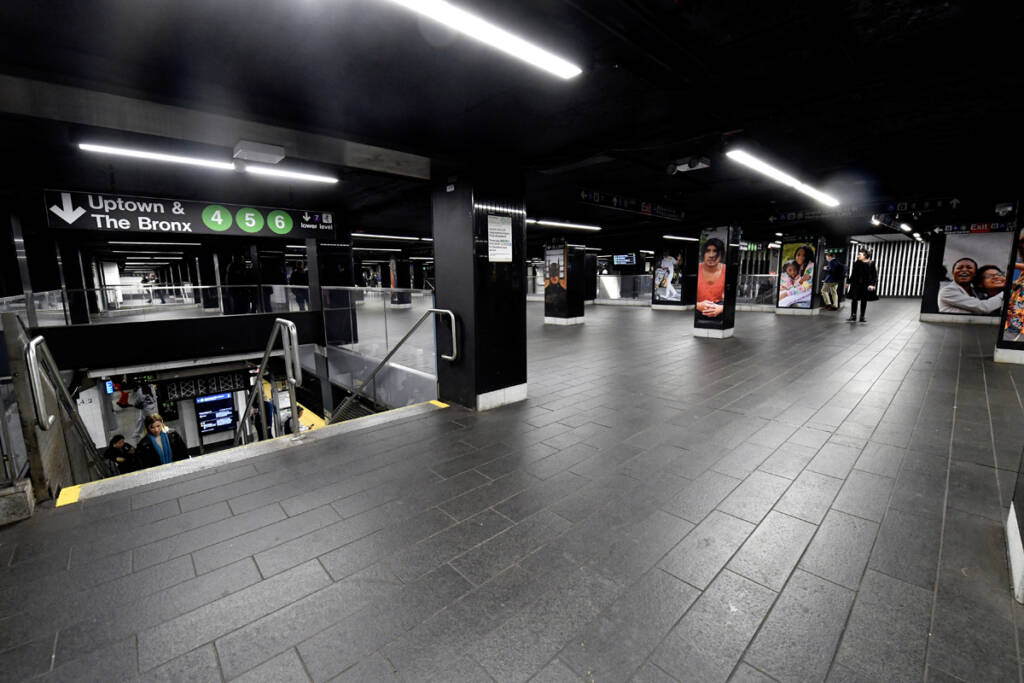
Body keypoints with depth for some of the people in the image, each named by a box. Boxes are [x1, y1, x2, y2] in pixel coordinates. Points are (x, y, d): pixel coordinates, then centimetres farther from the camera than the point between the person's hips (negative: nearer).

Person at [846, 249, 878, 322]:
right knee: (854, 299, -2)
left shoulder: (871, 264, -6)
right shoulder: (856, 263, 3)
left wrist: (872, 284, -15)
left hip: (866, 285, -2)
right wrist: (848, 282, 12)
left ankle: (862, 317, 13)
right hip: (856, 284, 2)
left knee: (864, 301, 6)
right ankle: (853, 316, 3)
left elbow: (875, 275, -7)